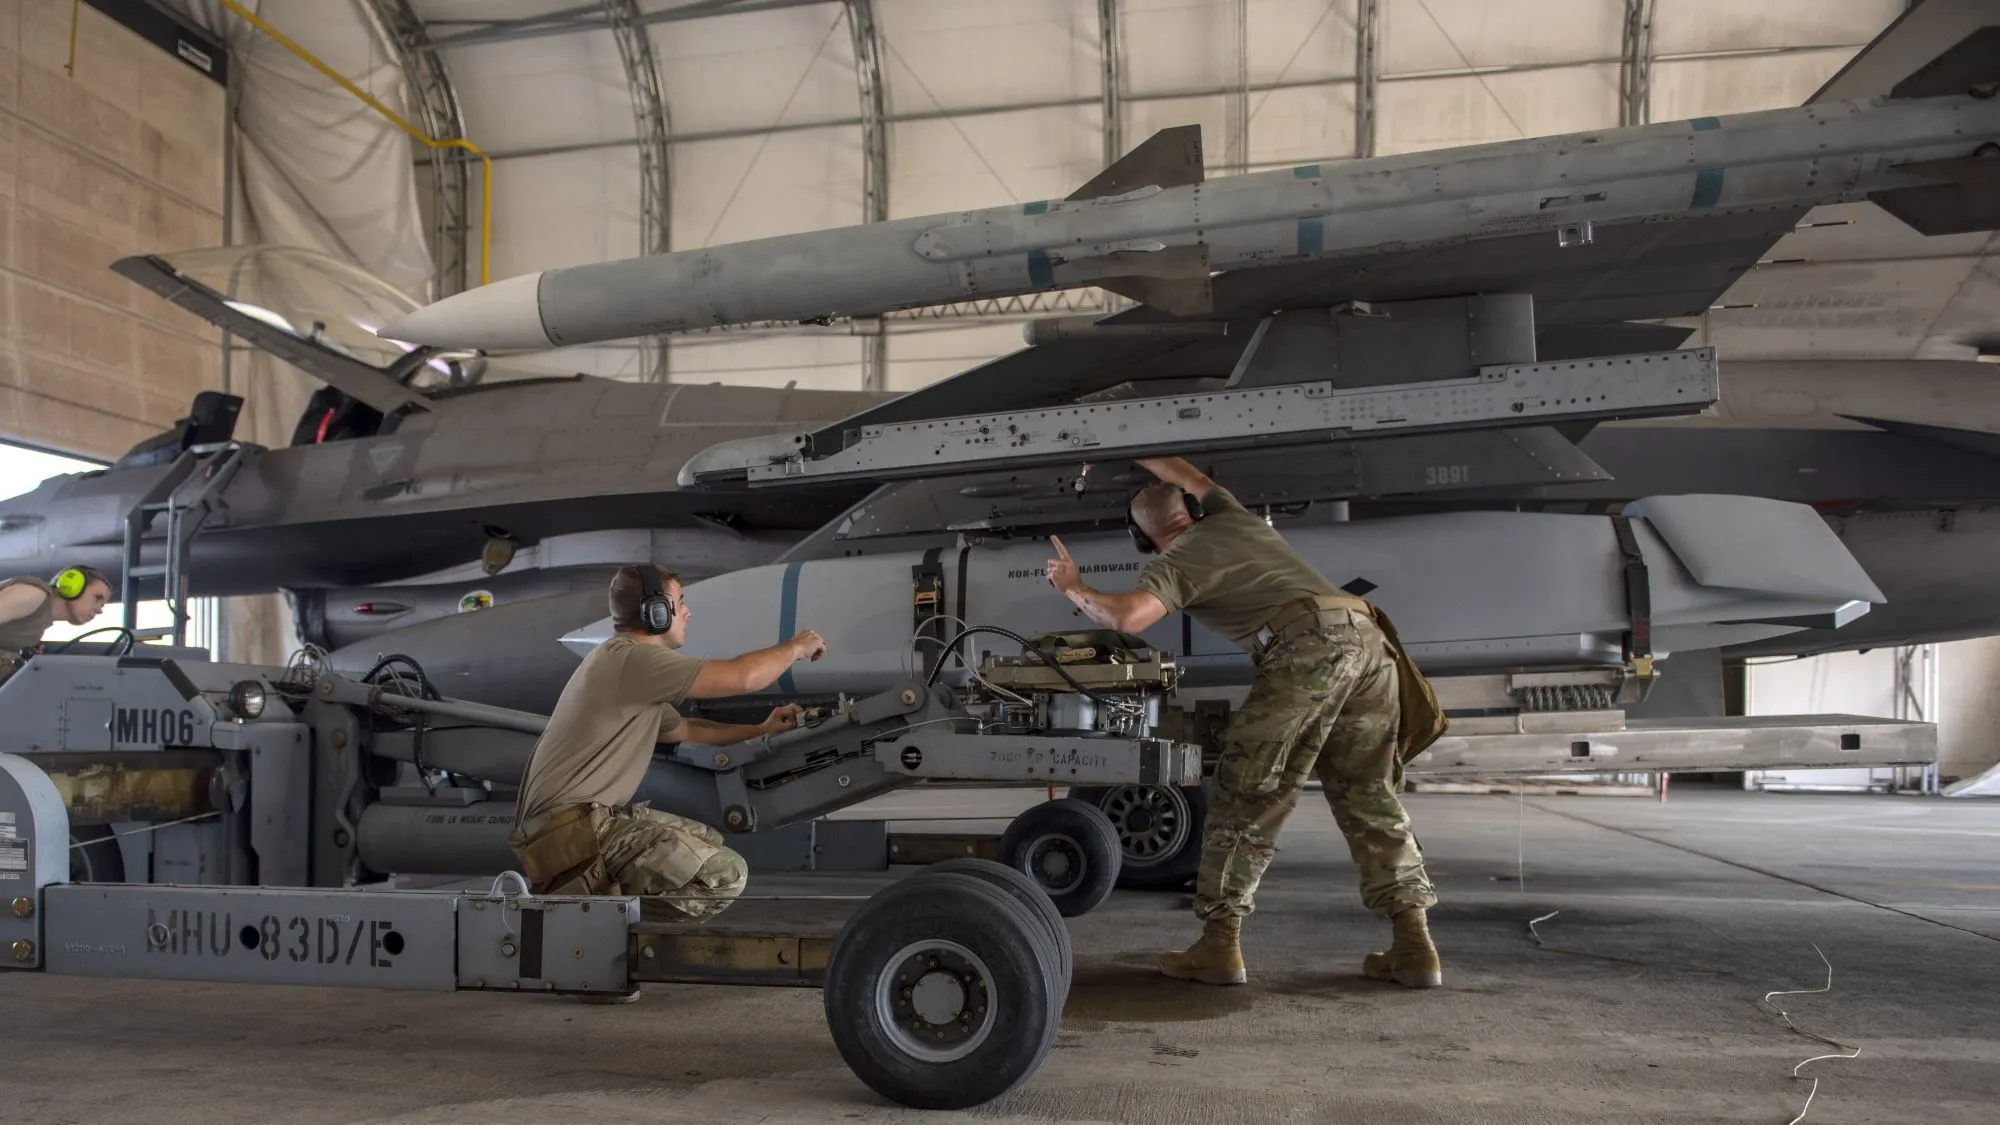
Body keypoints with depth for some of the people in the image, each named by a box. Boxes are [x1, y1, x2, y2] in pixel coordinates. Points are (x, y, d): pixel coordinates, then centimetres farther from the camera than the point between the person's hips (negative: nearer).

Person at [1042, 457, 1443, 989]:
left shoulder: (1175, 561, 9)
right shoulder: (1234, 517, 29)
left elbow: (1128, 616, -10)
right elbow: (1188, 475, 50)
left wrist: (1074, 590, 9)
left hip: (1306, 644, -7)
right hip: (1368, 637, 7)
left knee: (1247, 797, 0)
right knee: (1369, 799, 11)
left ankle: (1220, 943, 1)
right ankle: (1414, 945, 7)